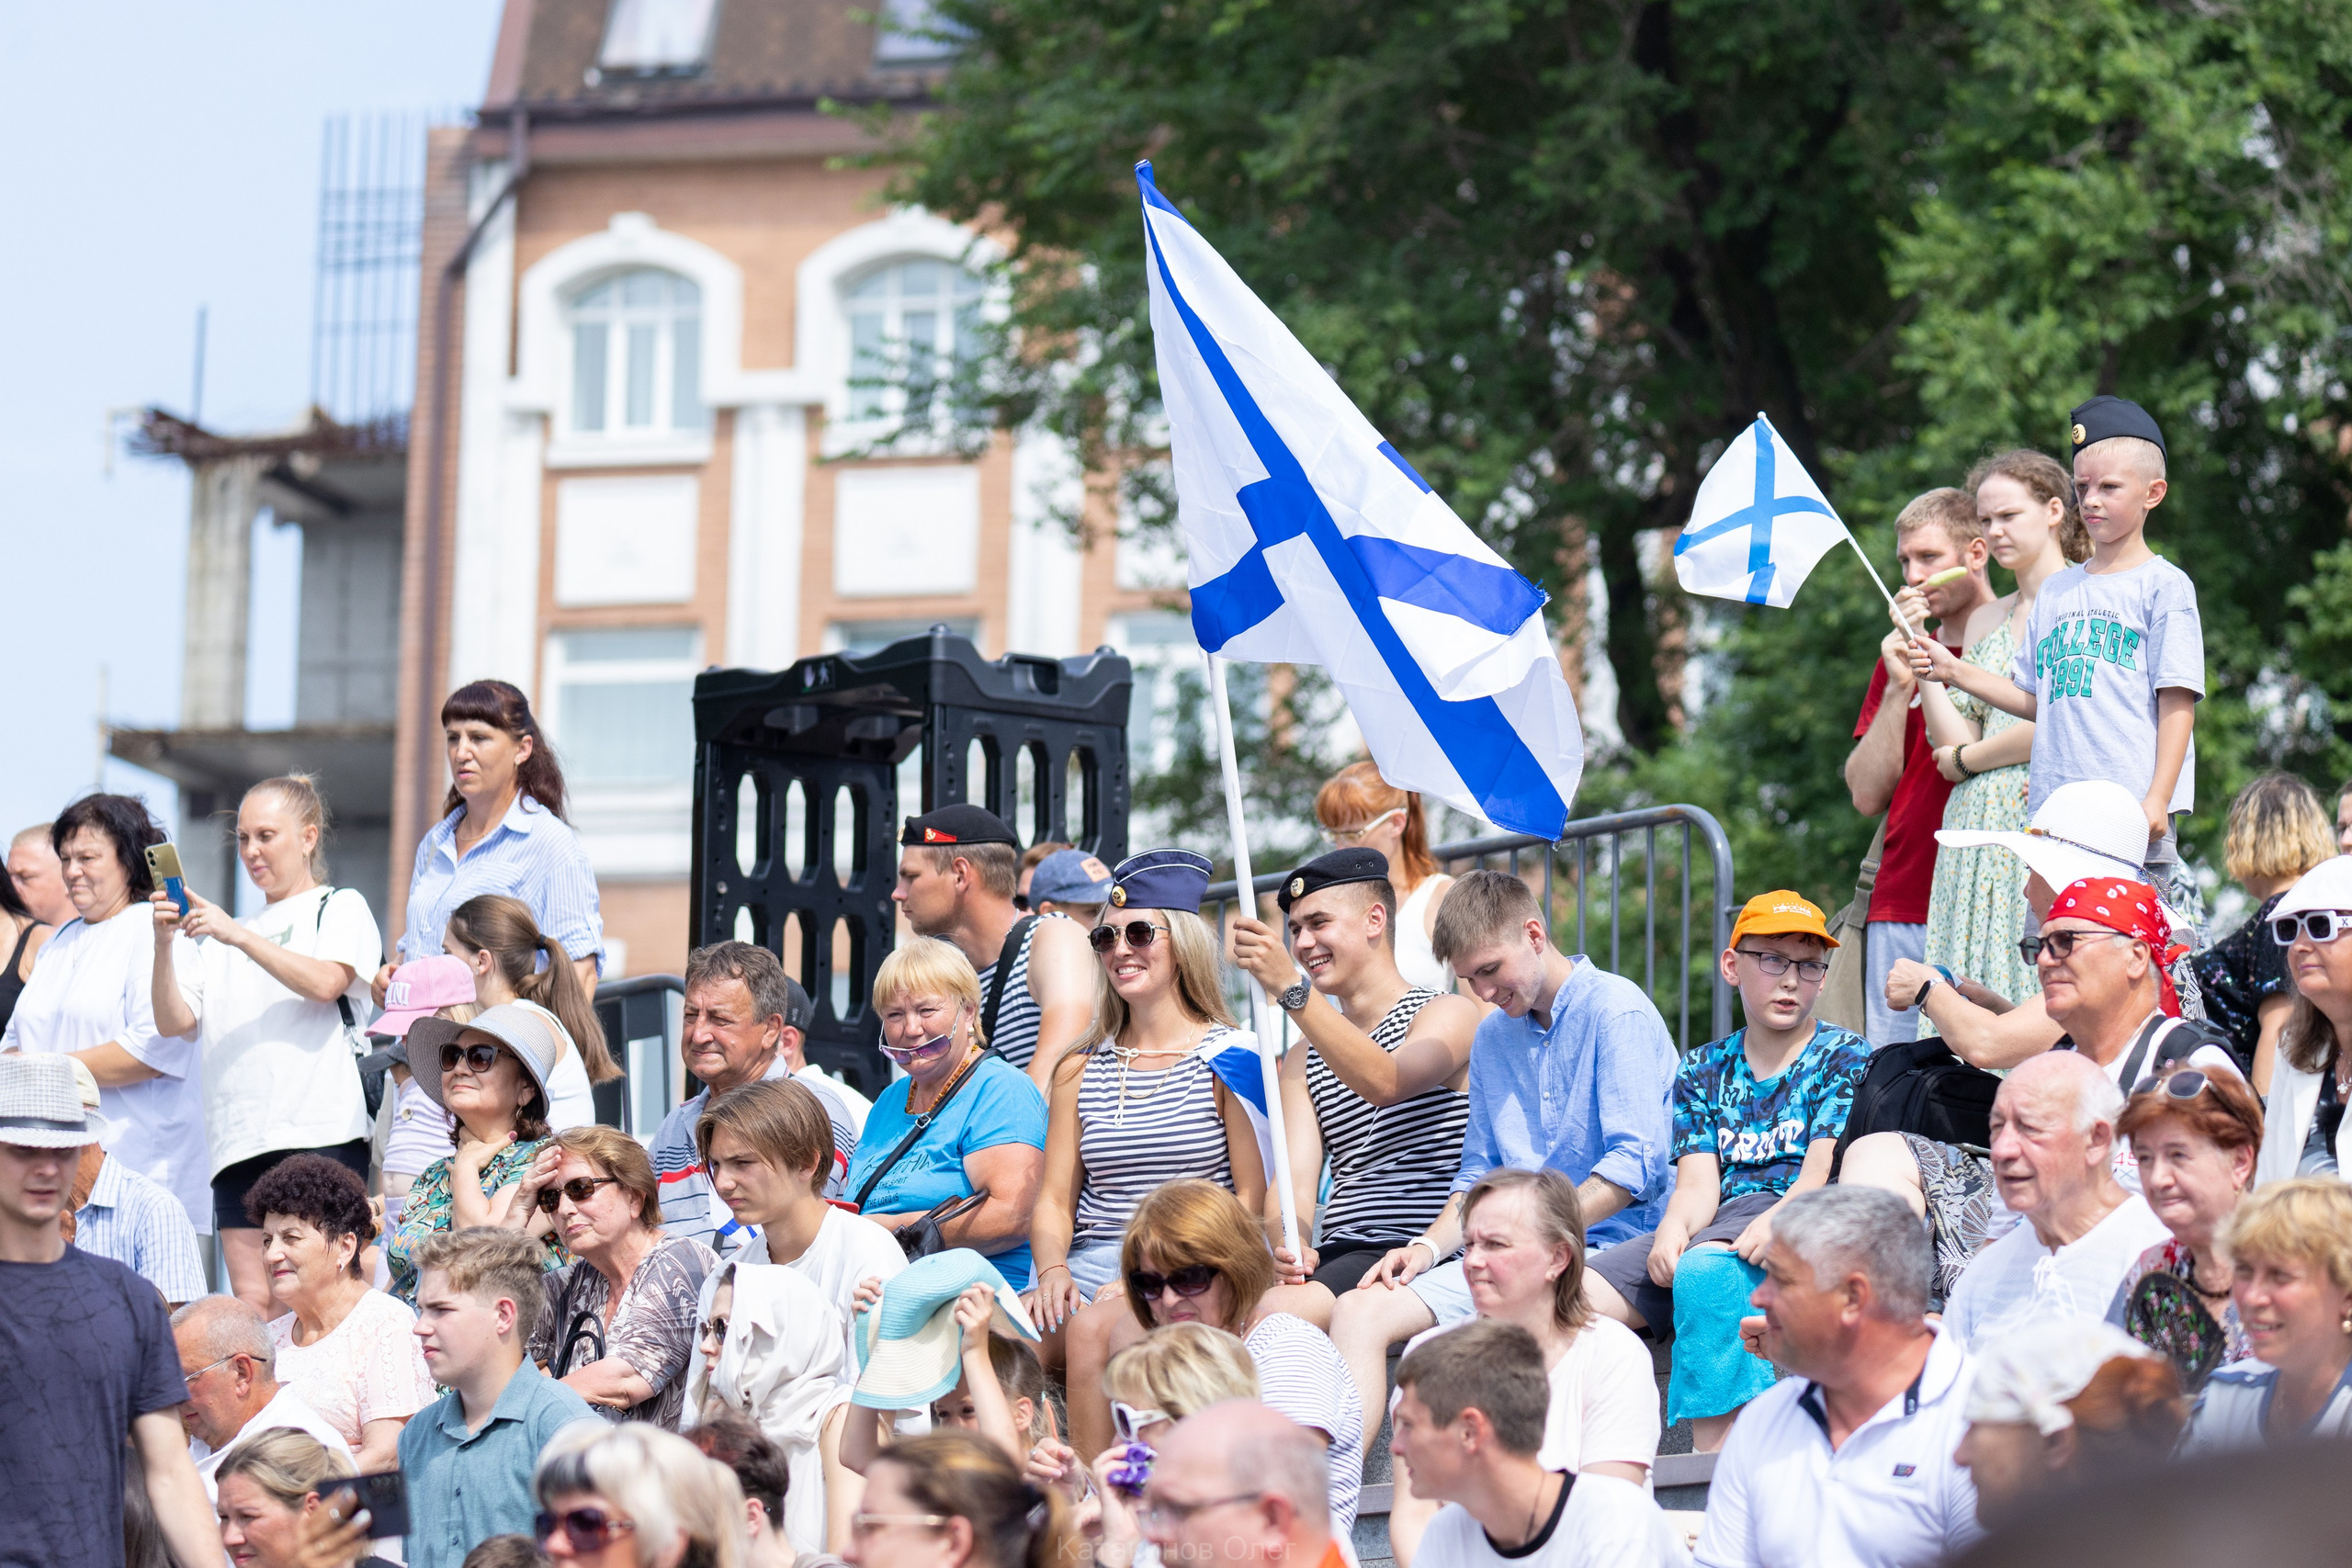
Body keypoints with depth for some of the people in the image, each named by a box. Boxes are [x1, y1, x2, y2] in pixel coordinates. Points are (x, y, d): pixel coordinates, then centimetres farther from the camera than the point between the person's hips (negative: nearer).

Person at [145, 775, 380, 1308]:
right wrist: (163, 945, -3)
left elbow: (325, 982, -9)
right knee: (252, 1304, -3)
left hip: (318, 1130, -5)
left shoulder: (340, 908, 11)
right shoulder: (220, 937, 26)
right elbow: (175, 1022, 13)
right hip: (238, 1140, 5)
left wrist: (239, 936, -14)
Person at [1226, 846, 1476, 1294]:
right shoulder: (1303, 1062, 23)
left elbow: (1385, 1083, -21)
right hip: (1338, 1253, 6)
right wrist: (1290, 1247, -18)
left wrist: (1291, 988, -31)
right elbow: (1294, 1180, 7)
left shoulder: (1451, 1015, 2)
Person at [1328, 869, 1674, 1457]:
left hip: (1607, 1250, -8)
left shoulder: (1618, 1011, -6)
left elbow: (1635, 1165, -14)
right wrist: (1431, 1246, 3)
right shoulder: (1493, 1036, 20)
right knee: (1360, 1310, -14)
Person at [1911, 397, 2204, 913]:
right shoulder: (2058, 590, 19)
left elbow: (2176, 701, -5)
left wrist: (2156, 801, -13)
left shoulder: (2164, 586, 0)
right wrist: (1953, 672, 13)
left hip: (2131, 816, -6)